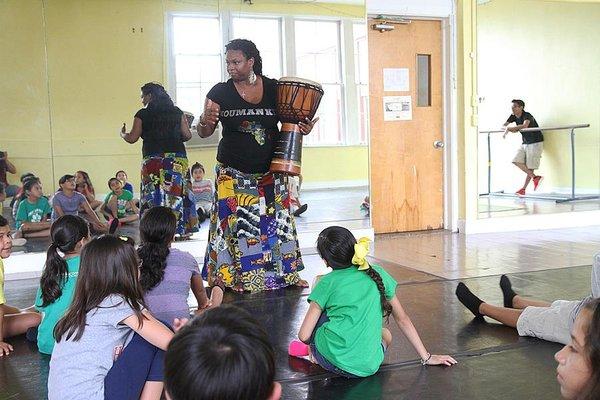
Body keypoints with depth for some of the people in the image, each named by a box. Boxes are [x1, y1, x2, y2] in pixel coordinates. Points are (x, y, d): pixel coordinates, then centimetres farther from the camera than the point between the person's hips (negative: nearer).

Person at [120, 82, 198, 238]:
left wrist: (123, 134, 22)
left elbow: (132, 138, 1)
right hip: (178, 158, 3)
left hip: (153, 160, -3)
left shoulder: (143, 114, 1)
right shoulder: (177, 112, 10)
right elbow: (187, 135, 7)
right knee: (179, 193, 8)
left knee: (155, 196, 1)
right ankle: (183, 229, 11)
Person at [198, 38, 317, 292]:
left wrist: (303, 128, -12)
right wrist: (205, 122, -23)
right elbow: (204, 133, 0)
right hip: (233, 174, -1)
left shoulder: (274, 89, -2)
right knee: (234, 222, -2)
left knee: (276, 220, 9)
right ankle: (230, 276, 11)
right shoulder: (220, 92, -3)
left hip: (270, 173, 1)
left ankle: (286, 272, 24)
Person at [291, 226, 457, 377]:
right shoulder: (378, 274, 10)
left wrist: (311, 343, 23)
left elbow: (304, 335, -1)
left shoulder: (327, 282, 1)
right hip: (368, 368, 1)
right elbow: (402, 319, 15)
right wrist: (426, 357, 21)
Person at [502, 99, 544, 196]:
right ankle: (535, 177, -1)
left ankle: (523, 189, -1)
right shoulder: (513, 116, 1)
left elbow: (525, 125, -43)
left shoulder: (527, 115, -22)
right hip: (525, 143, 8)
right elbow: (504, 126, 2)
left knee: (530, 166, -6)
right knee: (516, 161, -8)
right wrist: (508, 129, -20)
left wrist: (510, 128, -37)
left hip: (536, 143, -8)